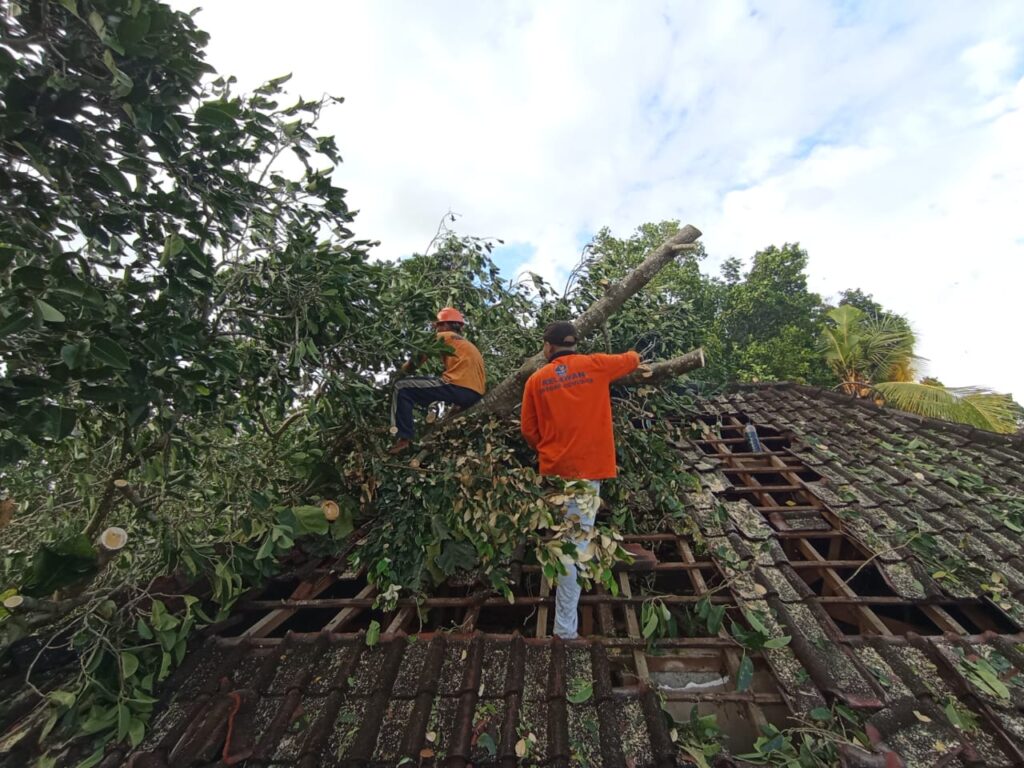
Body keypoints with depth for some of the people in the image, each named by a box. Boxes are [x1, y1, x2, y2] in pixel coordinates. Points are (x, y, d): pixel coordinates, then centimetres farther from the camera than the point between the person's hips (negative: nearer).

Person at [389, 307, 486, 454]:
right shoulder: (469, 344, 32)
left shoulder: (444, 336, 12)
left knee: (402, 387, 0)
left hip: (459, 388, -8)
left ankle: (404, 438, -8)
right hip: (475, 395, 8)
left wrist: (401, 372, 25)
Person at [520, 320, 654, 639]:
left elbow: (528, 430, 7)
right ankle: (565, 628, 13)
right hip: (588, 467, -2)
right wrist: (632, 354, 43)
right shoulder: (595, 365, 1)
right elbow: (633, 360, 20)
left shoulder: (536, 380, 4)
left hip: (554, 468, 2)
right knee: (576, 544, 3)